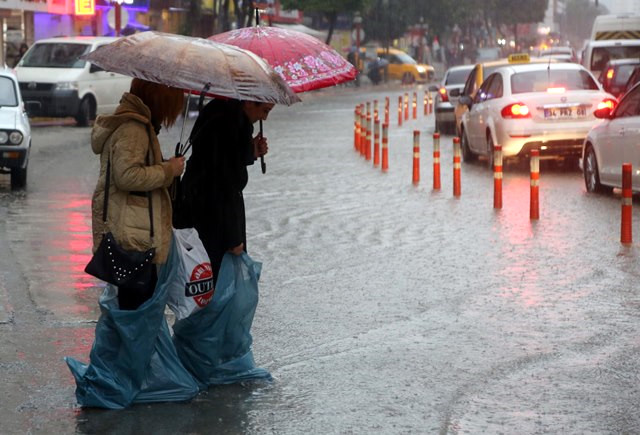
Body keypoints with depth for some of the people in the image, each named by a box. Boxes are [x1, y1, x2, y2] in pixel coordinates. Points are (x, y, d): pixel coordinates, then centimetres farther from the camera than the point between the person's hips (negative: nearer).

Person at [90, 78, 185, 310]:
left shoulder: (137, 125, 18)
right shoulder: (132, 130, -14)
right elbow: (127, 175, -25)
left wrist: (166, 167, 11)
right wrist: (167, 171, -14)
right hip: (132, 237, -10)